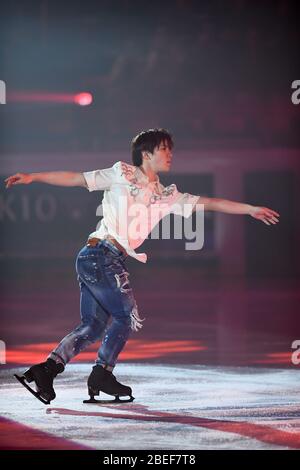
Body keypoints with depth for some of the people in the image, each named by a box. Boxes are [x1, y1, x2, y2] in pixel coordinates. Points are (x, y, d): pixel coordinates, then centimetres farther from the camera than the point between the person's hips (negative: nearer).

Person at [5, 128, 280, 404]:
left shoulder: (166, 196, 19)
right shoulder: (122, 174, 2)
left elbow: (208, 203, 19)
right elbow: (76, 179, 3)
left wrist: (251, 209, 18)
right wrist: (32, 177, -2)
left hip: (112, 261, 7)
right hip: (100, 254, -7)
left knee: (94, 326, 4)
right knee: (127, 317, -2)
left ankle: (47, 368, 1)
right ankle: (102, 374, 7)